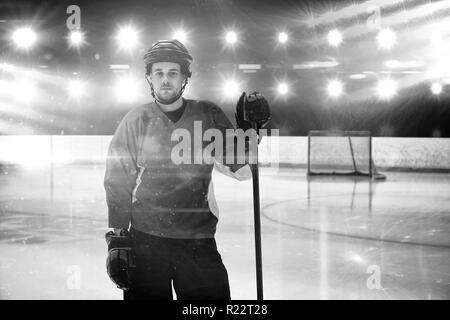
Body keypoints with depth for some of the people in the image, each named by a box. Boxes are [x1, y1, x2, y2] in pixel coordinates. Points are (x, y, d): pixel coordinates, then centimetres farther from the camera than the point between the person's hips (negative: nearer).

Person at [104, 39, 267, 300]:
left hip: (199, 240, 0)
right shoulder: (136, 121, 3)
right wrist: (117, 239, 1)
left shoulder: (209, 116, 4)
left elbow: (241, 171, 3)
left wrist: (247, 131, -12)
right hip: (145, 239, 0)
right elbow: (118, 182, 5)